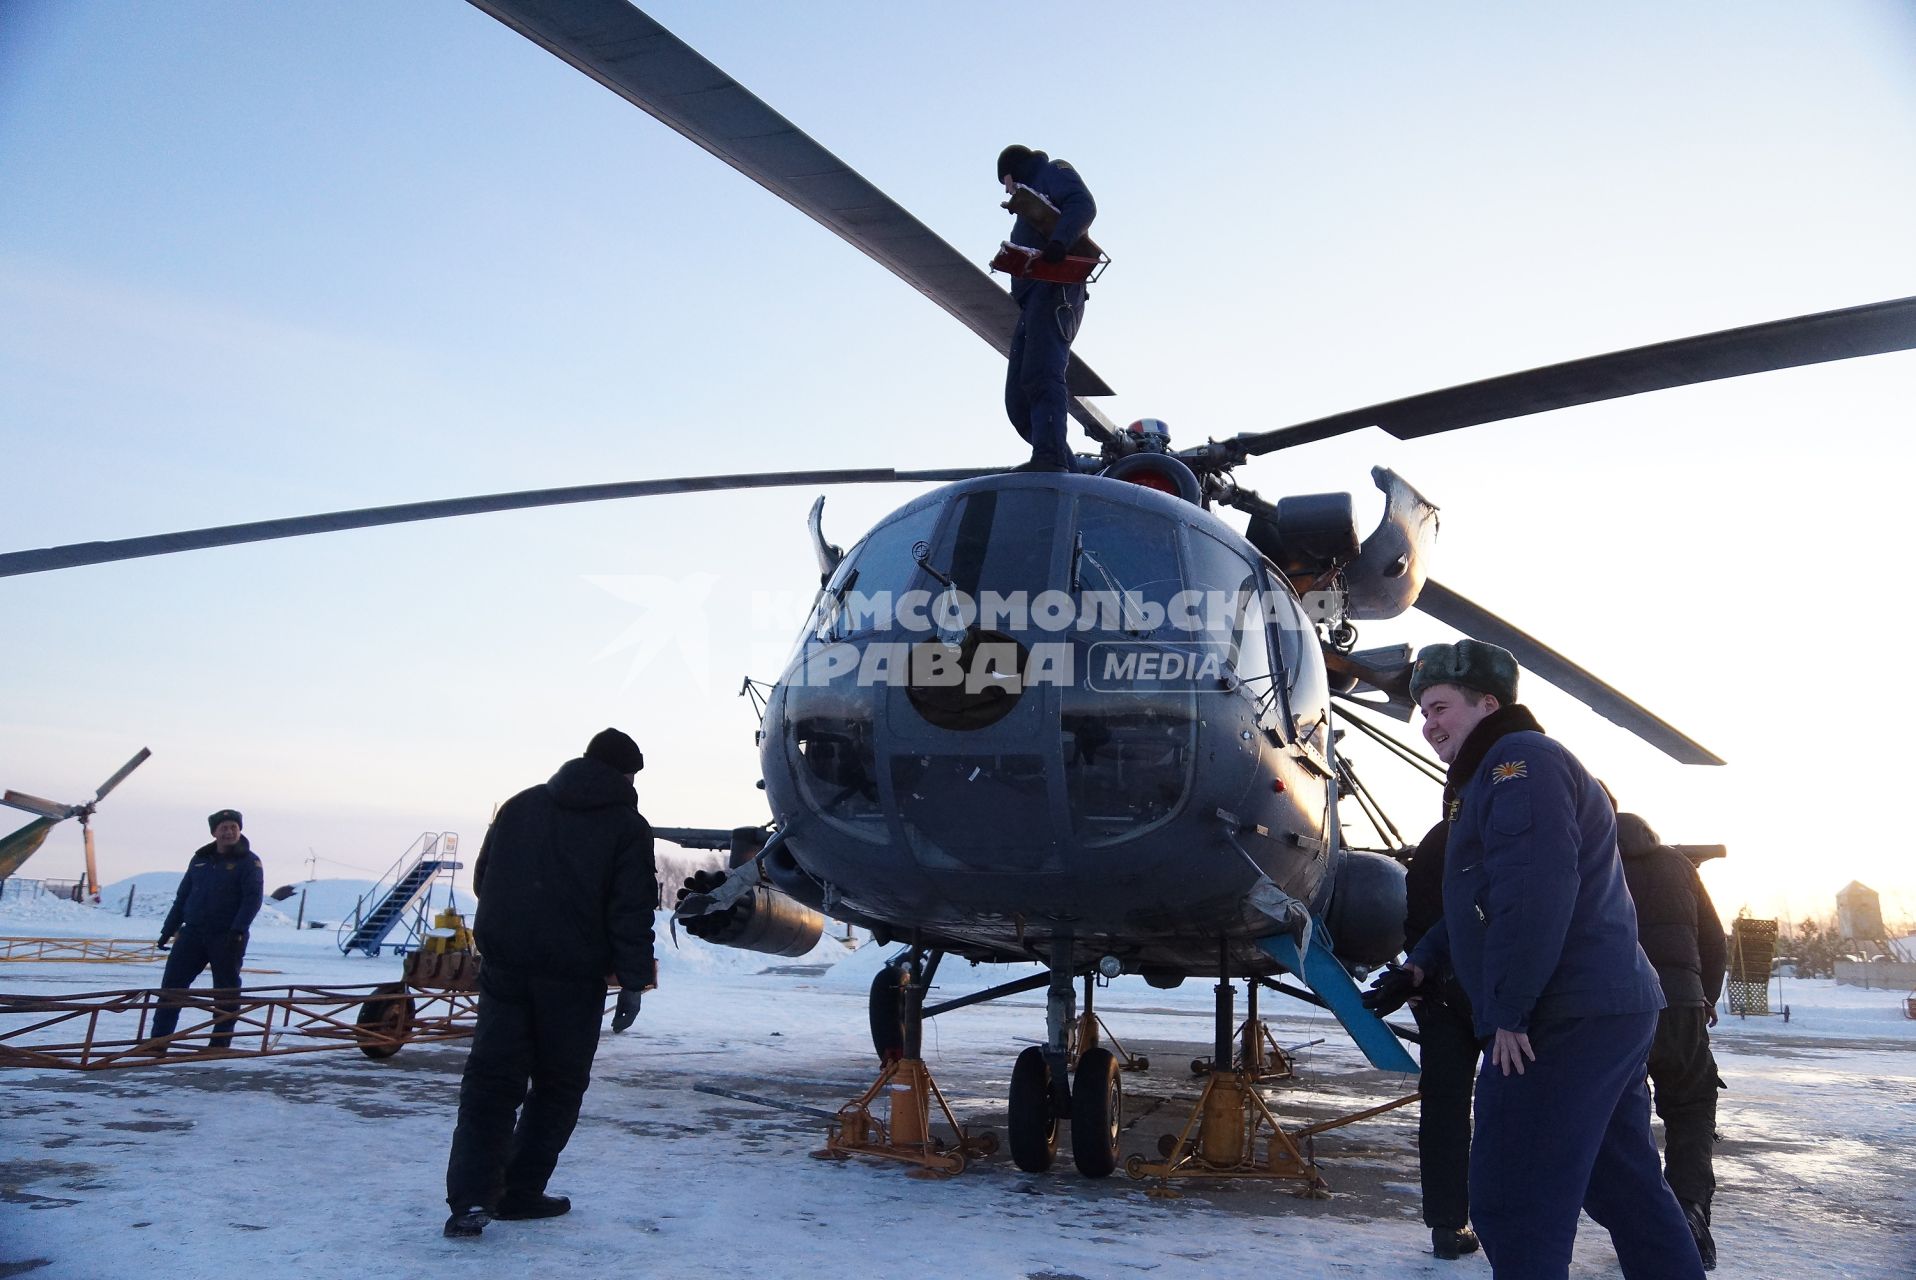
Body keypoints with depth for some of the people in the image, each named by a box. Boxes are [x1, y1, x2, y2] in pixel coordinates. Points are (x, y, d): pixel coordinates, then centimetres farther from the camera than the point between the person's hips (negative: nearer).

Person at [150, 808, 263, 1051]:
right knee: (172, 984, -1)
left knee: (226, 991, 2)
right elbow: (182, 897, 19)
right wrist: (168, 929, 15)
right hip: (193, 933, 4)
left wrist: (237, 930, -22)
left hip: (228, 937, -4)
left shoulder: (249, 862, -2)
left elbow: (253, 898, -11)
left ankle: (220, 1044, 11)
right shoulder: (200, 860, 13)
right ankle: (158, 1041, 5)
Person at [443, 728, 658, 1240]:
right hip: (573, 978, -4)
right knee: (558, 1084, 11)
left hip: (504, 967, 4)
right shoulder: (626, 826, -3)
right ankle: (520, 1191, 13)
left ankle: (471, 1197, -5)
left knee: (490, 1079, 5)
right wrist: (634, 981, -7)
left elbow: (482, 878, 20)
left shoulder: (520, 805, 13)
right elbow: (631, 912, -9)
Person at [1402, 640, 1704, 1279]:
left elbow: (1537, 891, -23)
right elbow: (1481, 899, 32)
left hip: (1563, 1021, -11)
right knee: (1628, 1188, 19)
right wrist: (1423, 961, 25)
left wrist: (1507, 1010, -22)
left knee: (1512, 1203, -8)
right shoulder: (1491, 775, 23)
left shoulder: (1519, 759, -10)